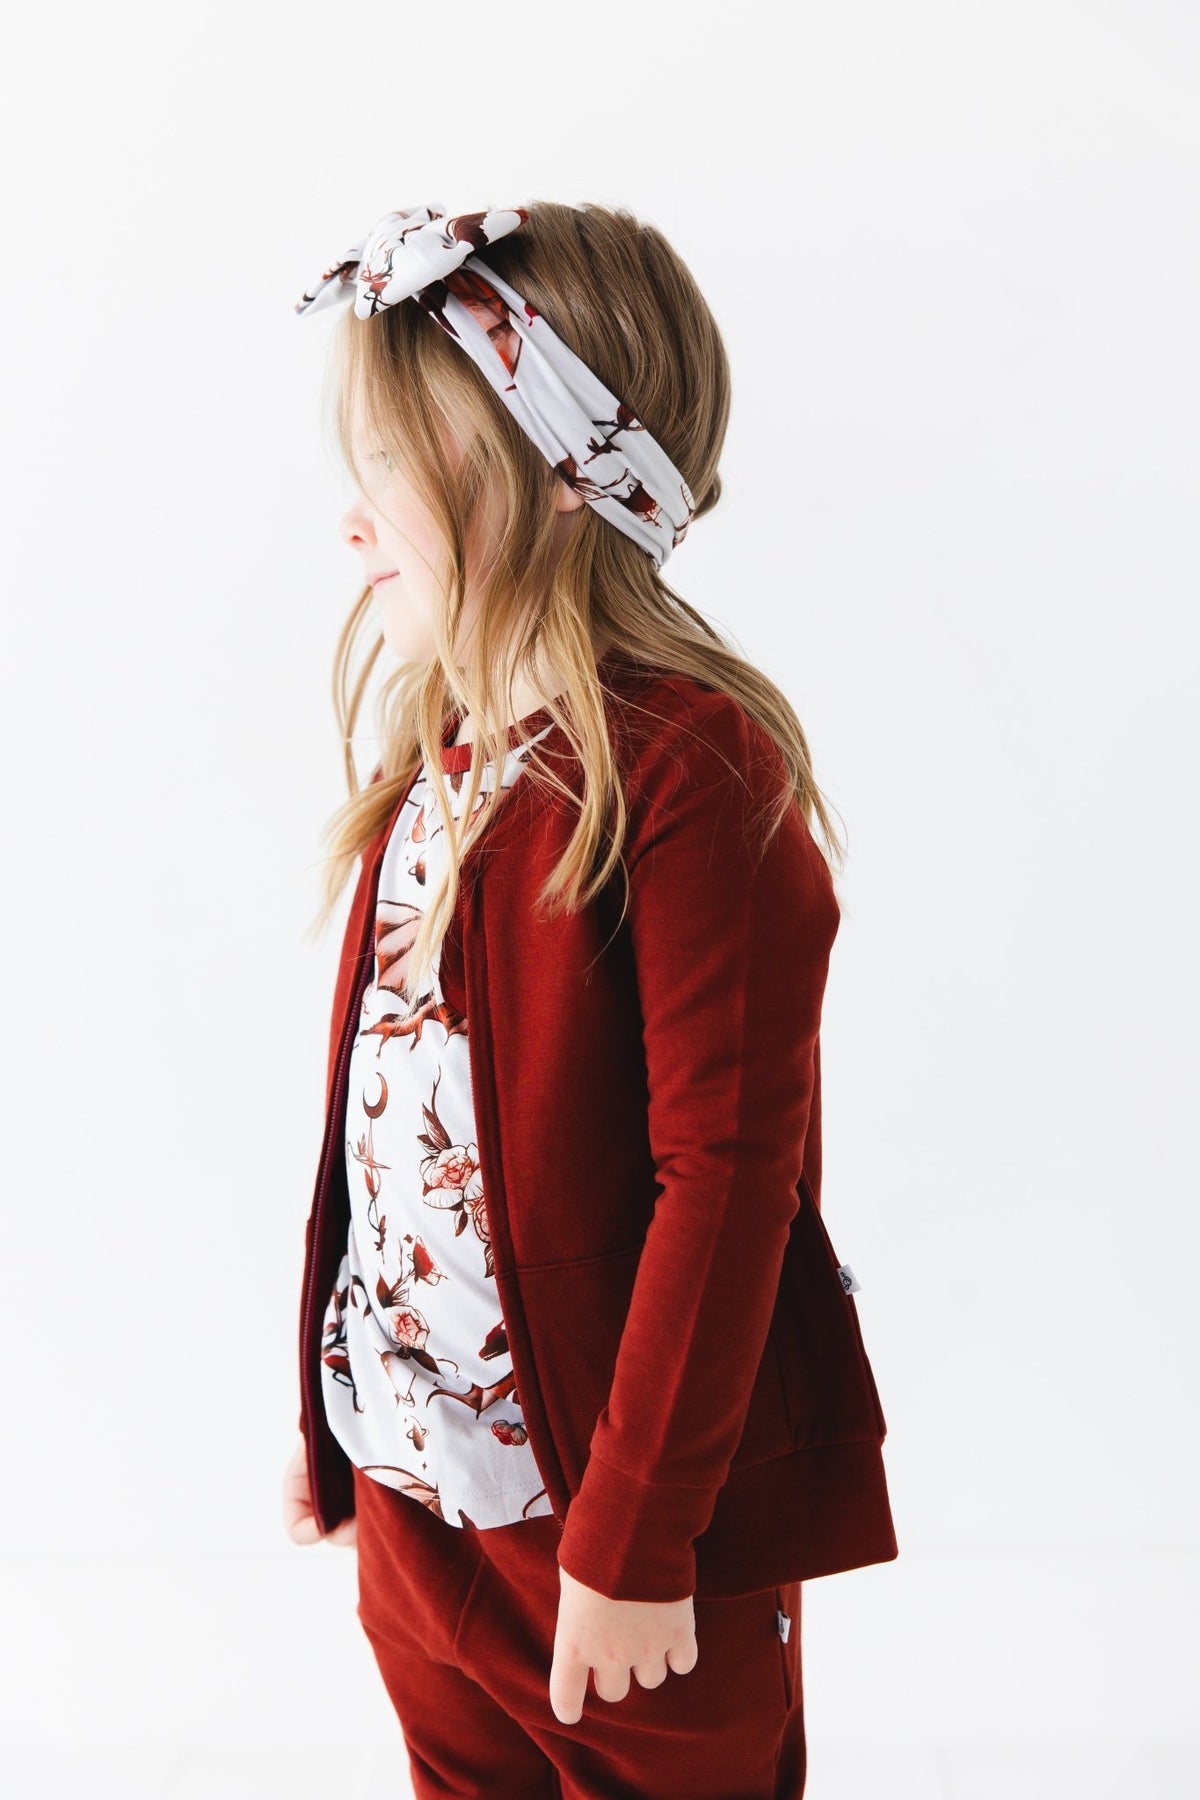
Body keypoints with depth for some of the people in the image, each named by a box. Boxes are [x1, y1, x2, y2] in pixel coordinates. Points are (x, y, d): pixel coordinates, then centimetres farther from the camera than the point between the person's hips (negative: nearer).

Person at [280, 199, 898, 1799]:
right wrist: (332, 1412, 13)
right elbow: (379, 1118, 8)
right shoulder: (445, 756, 4)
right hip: (416, 1486, 7)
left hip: (621, 1506, -7)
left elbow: (727, 1176, -22)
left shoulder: (691, 777, -21)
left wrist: (637, 1539, -18)